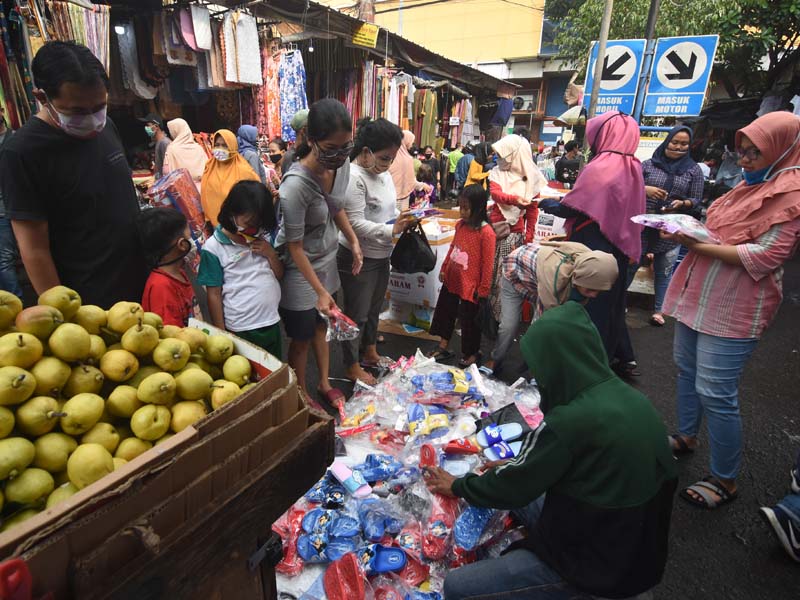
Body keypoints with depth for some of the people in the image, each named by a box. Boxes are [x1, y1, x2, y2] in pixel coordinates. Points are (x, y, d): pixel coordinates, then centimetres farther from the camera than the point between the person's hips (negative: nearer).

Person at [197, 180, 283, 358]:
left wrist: (271, 254, -9)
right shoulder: (213, 248, -11)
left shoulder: (264, 238, 3)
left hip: (271, 323, 5)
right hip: (239, 331, -5)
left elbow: (279, 275, 10)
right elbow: (214, 294, -8)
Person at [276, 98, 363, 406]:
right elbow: (295, 246, -23)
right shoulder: (296, 185, -31)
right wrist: (319, 290, -23)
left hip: (327, 259, 7)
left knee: (321, 324, 22)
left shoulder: (342, 163, -10)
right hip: (300, 268, -6)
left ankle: (324, 384, 42)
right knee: (301, 337, 10)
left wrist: (353, 241, 2)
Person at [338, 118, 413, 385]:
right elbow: (356, 223, -26)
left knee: (374, 308, 22)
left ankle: (370, 353, 43)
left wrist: (404, 219, -2)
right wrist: (390, 231, -34)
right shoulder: (353, 178, -22)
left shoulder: (383, 173, 6)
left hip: (381, 255, 9)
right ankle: (352, 367, 25)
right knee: (357, 313, 6)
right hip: (357, 258, -9)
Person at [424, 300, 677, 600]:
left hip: (595, 567, -8)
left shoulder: (570, 421, -31)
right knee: (519, 490, 20)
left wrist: (457, 486, 2)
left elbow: (512, 488, -16)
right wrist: (518, 465, 14)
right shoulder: (629, 397, -6)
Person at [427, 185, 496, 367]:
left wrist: (483, 289, -12)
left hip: (470, 286, -7)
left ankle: (472, 353, 32)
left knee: (468, 320, 9)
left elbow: (487, 263, -16)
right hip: (452, 280, 7)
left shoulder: (486, 232, -20)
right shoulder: (460, 224, 1)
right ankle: (443, 348, 37)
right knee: (445, 312, 19)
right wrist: (444, 269, 16)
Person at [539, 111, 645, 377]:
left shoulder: (600, 168, -18)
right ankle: (623, 358, 31)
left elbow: (570, 207, -16)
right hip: (620, 245, 8)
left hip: (594, 247, -8)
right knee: (611, 300, 20)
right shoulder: (633, 166, 5)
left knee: (589, 302, 3)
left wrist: (548, 204, 3)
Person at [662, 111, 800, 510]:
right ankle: (686, 436, 40)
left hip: (733, 308, -9)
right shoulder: (750, 185, 15)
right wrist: (687, 230, 2)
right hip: (698, 294, 9)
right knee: (686, 369, 20)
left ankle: (725, 479, 12)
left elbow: (763, 256, -19)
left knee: (716, 393, -5)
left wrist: (698, 245, -25)